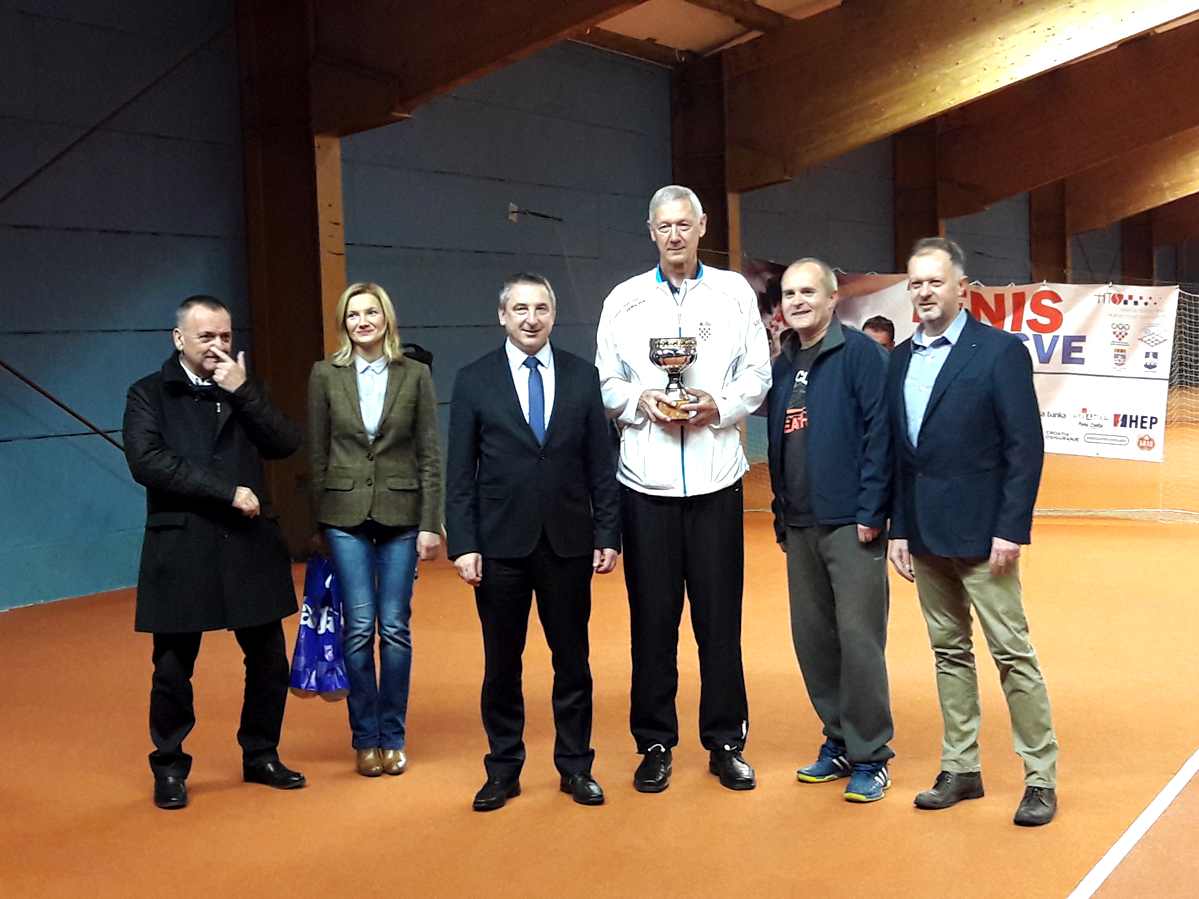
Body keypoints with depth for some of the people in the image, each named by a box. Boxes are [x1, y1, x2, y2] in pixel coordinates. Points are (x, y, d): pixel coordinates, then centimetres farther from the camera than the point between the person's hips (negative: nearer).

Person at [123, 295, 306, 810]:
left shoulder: (244, 390, 13)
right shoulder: (149, 394, 2)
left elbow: (286, 444, -1)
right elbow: (147, 462, -14)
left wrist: (244, 392, -12)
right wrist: (227, 491, -17)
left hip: (251, 545, 4)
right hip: (181, 550, -3)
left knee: (268, 659, 9)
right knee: (173, 666, 5)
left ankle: (260, 756, 26)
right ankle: (169, 768, 23)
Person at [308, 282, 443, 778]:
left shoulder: (415, 374, 2)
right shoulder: (325, 375, 3)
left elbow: (429, 454, 1)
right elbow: (317, 453, 6)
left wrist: (430, 523, -4)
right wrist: (320, 519, 3)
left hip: (401, 514, 0)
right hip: (346, 514, 0)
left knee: (395, 627, 2)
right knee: (359, 627, -1)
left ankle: (393, 737, 15)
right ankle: (365, 738, 13)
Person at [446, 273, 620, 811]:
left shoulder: (582, 377, 5)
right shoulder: (474, 382, 1)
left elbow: (600, 464, 5)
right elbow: (460, 474, 0)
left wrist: (607, 534, 0)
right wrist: (462, 544, -7)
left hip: (568, 542, 1)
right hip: (500, 544, -1)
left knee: (572, 660, 9)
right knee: (502, 663, 8)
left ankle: (575, 766, 23)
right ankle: (503, 771, 22)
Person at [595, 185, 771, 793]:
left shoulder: (735, 293, 8)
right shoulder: (624, 301, 9)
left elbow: (758, 376, 6)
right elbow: (605, 383, 8)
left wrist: (719, 405, -11)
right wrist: (640, 400, -11)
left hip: (715, 474, 0)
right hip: (645, 477, 0)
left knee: (720, 615, 4)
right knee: (652, 616, 5)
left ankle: (726, 742, 18)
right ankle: (655, 744, 18)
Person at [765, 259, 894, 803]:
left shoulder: (859, 353, -6)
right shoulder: (782, 366, 14)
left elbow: (880, 432, -13)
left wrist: (870, 511, -17)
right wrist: (781, 515, 15)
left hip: (850, 524, -7)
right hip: (799, 527, 7)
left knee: (858, 639, -3)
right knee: (812, 639, 12)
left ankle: (870, 756, 9)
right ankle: (839, 741, 26)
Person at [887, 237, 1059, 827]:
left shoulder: (999, 351, -7)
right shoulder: (900, 359, 11)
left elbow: (1026, 447, -10)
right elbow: (897, 452, 12)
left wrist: (1010, 530, -15)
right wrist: (898, 528, 7)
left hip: (981, 533, -6)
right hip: (925, 536, 6)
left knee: (1012, 654, -1)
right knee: (949, 651, 13)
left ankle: (1041, 778, 11)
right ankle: (961, 769, 23)